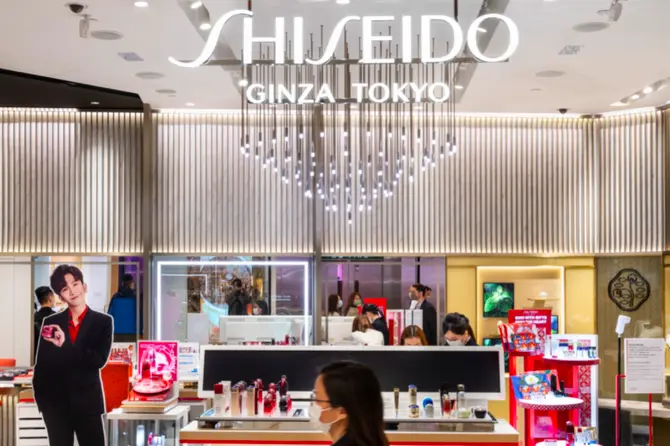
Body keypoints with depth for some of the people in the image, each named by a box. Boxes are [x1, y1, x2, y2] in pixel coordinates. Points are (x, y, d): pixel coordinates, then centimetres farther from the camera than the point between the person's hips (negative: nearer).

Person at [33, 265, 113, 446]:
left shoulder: (103, 321, 1)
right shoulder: (51, 322, 6)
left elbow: (99, 359, -11)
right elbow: (41, 364, 9)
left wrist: (65, 345, -17)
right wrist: (41, 400, 4)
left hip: (88, 402, -2)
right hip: (56, 402, 2)